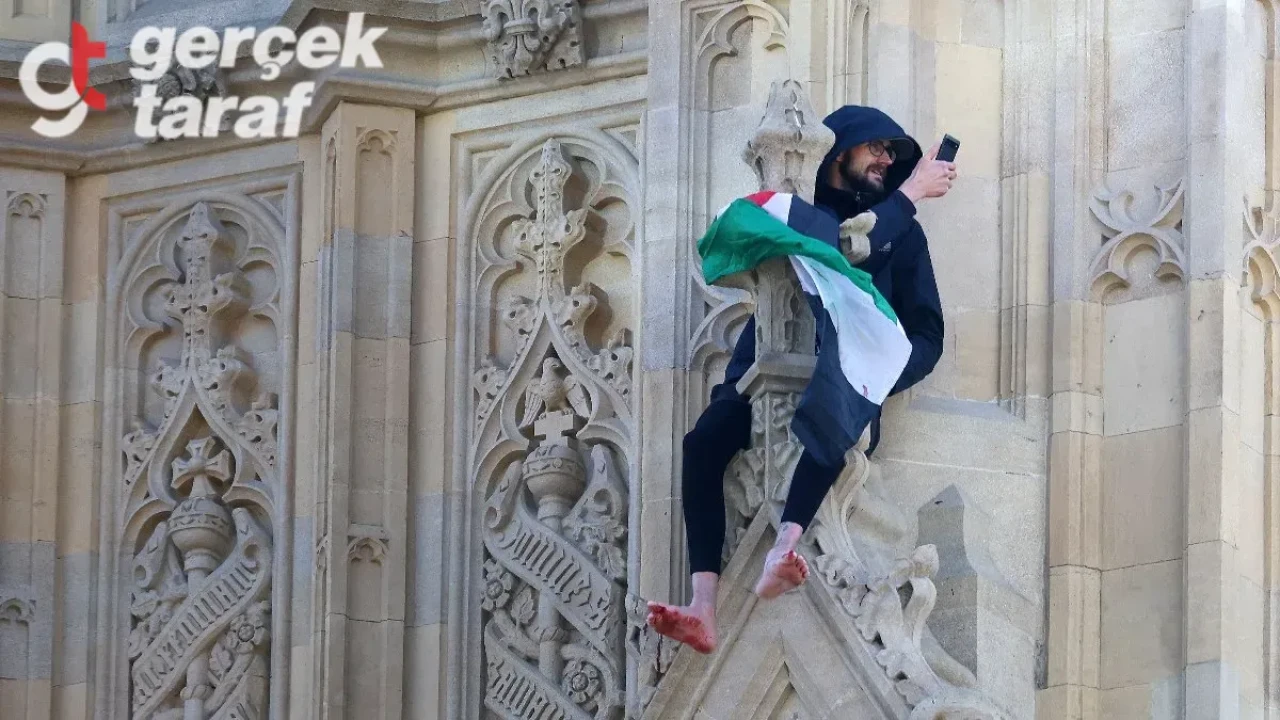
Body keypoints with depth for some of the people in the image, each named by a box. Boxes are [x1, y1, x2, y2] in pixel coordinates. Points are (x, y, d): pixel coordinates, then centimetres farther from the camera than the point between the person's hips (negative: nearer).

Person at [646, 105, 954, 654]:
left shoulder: (903, 233, 12)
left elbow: (927, 335, 4)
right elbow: (844, 248, -13)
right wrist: (912, 192, -5)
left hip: (848, 376, -1)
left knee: (835, 409, -39)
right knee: (704, 442, -30)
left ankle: (782, 551, -57)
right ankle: (703, 609, -39)